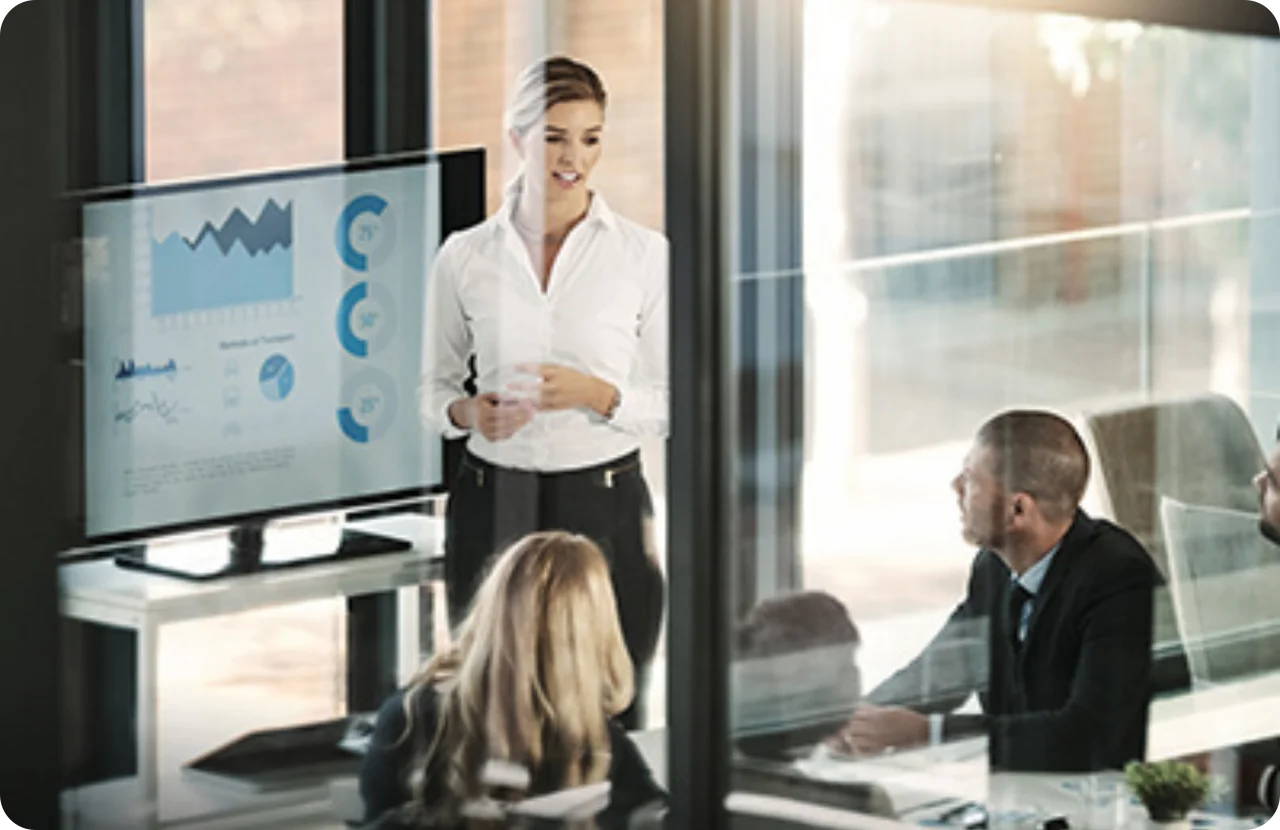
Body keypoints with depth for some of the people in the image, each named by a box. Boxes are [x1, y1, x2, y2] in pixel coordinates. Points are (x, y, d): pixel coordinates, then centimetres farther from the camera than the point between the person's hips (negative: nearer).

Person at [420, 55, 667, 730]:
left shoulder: (643, 254, 1)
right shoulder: (465, 256, 4)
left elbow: (672, 406, 3)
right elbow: (435, 388, 13)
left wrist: (598, 394, -15)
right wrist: (467, 412, -9)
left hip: (604, 505, -1)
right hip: (494, 507, 1)